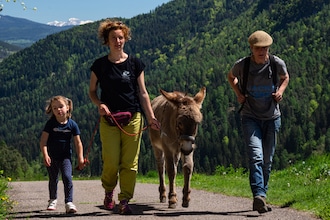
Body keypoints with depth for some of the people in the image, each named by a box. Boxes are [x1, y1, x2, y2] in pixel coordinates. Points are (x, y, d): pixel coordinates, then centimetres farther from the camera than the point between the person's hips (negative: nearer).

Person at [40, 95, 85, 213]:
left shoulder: (72, 124, -5)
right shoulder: (50, 124, -8)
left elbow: (78, 142, 0)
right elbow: (43, 140, -9)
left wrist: (80, 158, -3)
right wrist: (45, 155, -19)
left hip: (65, 156, 0)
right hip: (52, 156, 1)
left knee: (67, 177, -16)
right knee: (53, 179, 12)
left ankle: (69, 203, -14)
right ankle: (53, 200, 35)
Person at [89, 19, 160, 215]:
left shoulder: (135, 64, 4)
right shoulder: (100, 65, 4)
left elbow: (143, 93, 6)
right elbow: (92, 91, 11)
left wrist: (151, 117, -1)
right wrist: (99, 104, -9)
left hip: (133, 118, 1)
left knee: (130, 163, -2)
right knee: (111, 162, -5)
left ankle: (125, 201, 6)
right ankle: (108, 192, 23)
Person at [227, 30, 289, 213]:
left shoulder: (277, 64, -7)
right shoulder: (242, 65, -9)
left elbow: (285, 78, 16)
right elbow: (231, 77, 14)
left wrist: (281, 90, -4)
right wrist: (238, 93, -2)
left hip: (272, 118, 2)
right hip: (250, 118, -2)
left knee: (267, 160, 9)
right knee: (256, 156, -20)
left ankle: (260, 198, 22)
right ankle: (259, 196, -31)